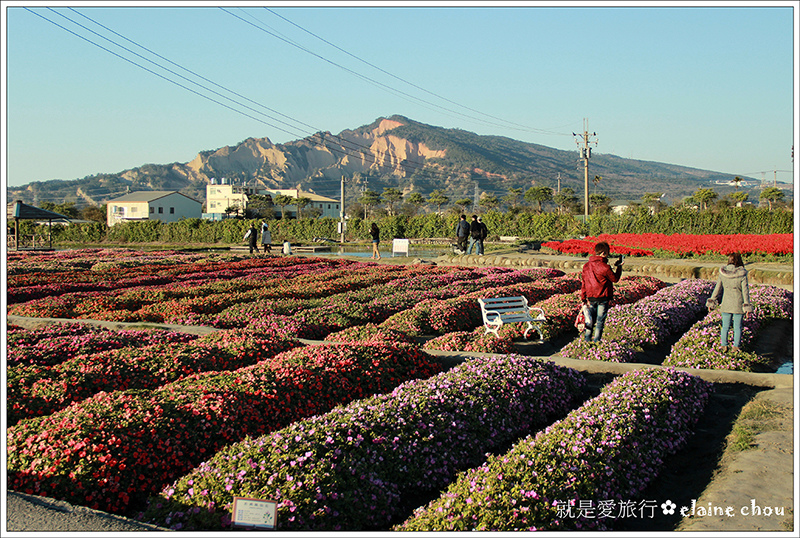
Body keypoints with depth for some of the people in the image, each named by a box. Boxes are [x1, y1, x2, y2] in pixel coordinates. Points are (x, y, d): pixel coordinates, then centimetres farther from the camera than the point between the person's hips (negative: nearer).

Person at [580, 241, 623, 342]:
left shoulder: (586, 265, 4)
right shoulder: (605, 267, -16)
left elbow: (583, 283, 8)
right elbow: (615, 279, -2)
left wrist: (583, 298, 14)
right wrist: (619, 267, 11)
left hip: (591, 297, 6)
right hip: (603, 298, -6)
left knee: (590, 321, 13)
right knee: (600, 322, 4)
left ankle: (587, 341, 16)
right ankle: (596, 342, 7)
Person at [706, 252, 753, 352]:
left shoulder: (722, 273, -6)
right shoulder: (742, 275, -13)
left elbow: (717, 288, 0)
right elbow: (745, 291, -9)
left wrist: (712, 301, 7)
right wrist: (747, 306, -3)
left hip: (726, 304, 2)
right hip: (738, 305, -2)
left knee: (725, 326, 13)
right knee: (737, 327, 11)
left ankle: (724, 346, 20)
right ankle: (735, 347, 16)